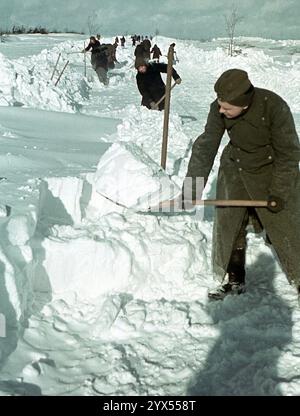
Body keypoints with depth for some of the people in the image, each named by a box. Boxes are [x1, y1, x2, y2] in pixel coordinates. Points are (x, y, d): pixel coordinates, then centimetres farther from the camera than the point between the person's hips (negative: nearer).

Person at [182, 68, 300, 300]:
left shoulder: (275, 107, -32)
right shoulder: (219, 109, -21)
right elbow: (205, 146, -15)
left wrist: (279, 192, -20)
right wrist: (193, 187, -17)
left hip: (273, 172, -4)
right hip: (235, 171, 4)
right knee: (227, 224, 7)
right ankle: (235, 281, 23)